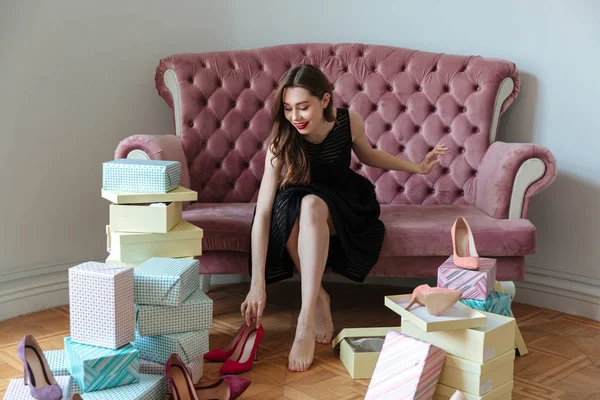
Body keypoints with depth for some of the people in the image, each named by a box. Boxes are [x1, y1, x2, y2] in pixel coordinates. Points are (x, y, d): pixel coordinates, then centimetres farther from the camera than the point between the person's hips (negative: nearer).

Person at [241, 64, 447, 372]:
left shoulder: (350, 122, -19)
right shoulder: (282, 142, -25)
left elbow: (368, 156, 7)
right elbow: (262, 213, -31)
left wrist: (418, 167, 5)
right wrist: (257, 285, -37)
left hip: (342, 202, 0)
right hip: (295, 206, 0)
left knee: (311, 205, -37)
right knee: (286, 209, -38)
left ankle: (306, 322, -42)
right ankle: (319, 300, -22)